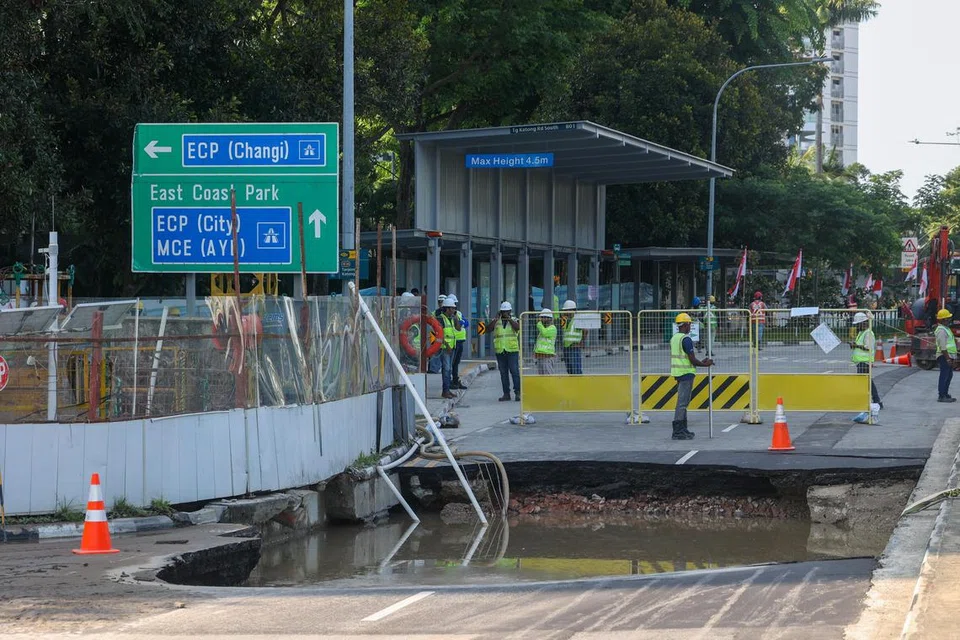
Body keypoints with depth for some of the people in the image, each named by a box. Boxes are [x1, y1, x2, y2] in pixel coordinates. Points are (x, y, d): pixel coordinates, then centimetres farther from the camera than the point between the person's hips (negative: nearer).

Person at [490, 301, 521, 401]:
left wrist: (509, 319, -20)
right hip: (500, 351, 3)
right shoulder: (496, 321, 10)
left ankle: (517, 392, -7)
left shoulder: (514, 320, 7)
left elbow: (517, 327, -15)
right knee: (503, 373, 5)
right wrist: (496, 319, -19)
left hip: (512, 350, -3)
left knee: (514, 371, -8)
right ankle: (506, 393, 9)